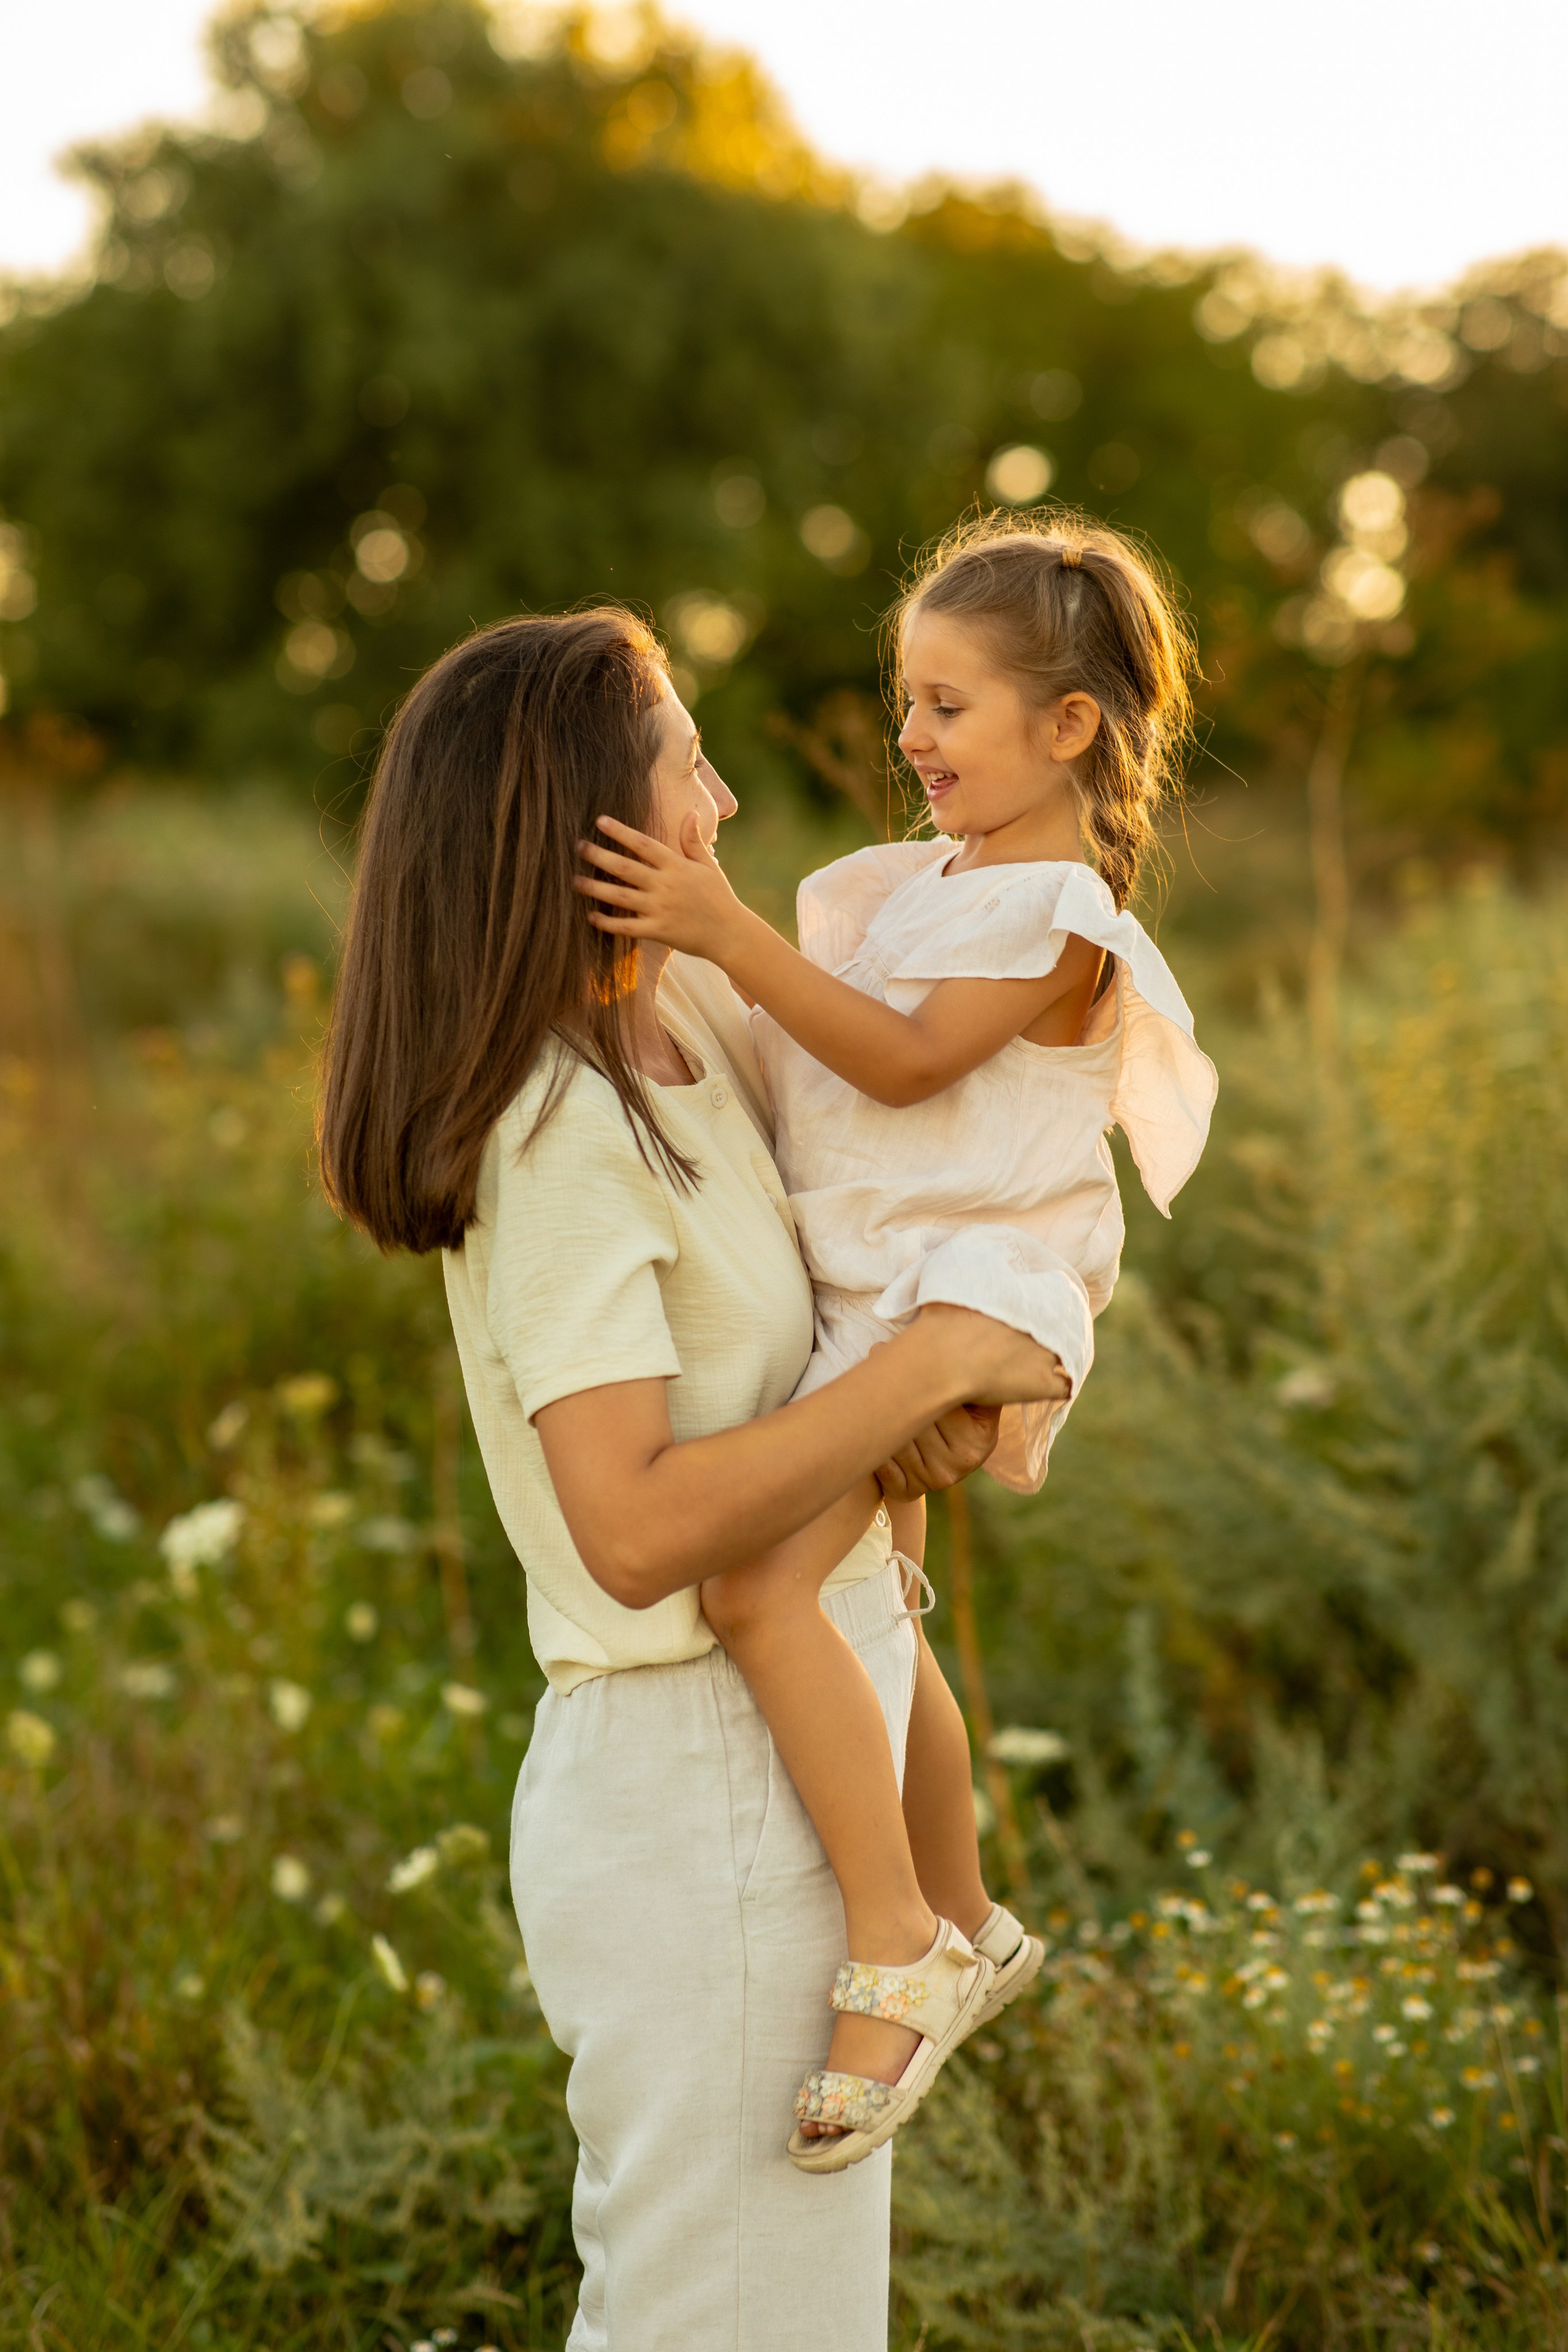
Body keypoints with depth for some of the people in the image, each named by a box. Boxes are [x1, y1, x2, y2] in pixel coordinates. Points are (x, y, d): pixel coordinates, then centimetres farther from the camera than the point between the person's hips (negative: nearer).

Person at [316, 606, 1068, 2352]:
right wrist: (928, 1364, -20)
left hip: (782, 1760, 9)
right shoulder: (559, 1129, -21)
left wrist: (951, 1389, 1)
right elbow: (639, 1528, -29)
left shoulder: (689, 1018, 5)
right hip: (698, 1793, -9)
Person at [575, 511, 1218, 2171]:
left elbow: (904, 1059, -21)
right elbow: (833, 1061, 27)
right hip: (873, 1297, 10)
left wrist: (730, 936, -25)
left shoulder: (1057, 913, -12)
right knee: (867, 1613, 22)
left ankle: (891, 1941, -19)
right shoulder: (928, 879, 17)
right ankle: (966, 1920, 38)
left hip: (965, 1293, -10)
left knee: (758, 1583, -26)